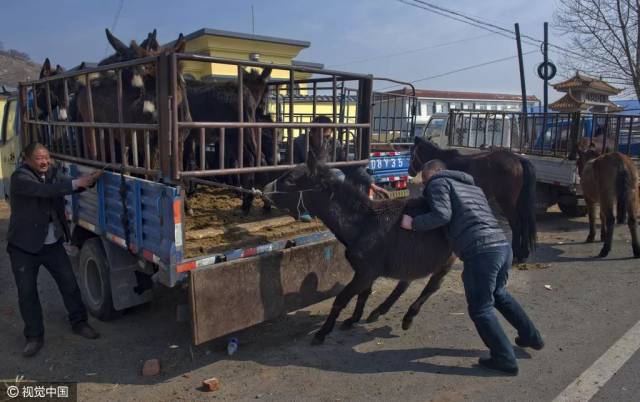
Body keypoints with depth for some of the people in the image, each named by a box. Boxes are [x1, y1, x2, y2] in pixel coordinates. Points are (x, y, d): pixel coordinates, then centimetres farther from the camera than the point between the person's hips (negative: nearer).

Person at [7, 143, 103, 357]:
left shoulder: (52, 173, 4)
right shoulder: (20, 177, -16)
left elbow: (69, 186, -3)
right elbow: (44, 190, -32)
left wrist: (88, 180, -22)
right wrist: (75, 183, -38)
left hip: (52, 243, 5)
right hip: (24, 246, -4)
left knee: (69, 283, 8)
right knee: (27, 292, 5)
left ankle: (79, 322, 25)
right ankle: (34, 337, 19)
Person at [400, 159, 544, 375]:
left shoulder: (438, 183, 5)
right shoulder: (472, 186, 29)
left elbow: (442, 215, -12)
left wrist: (413, 223, -2)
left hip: (480, 252, -9)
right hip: (503, 245, 9)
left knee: (480, 309, 7)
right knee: (499, 294, 32)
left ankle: (505, 359, 13)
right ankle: (530, 336, 43)